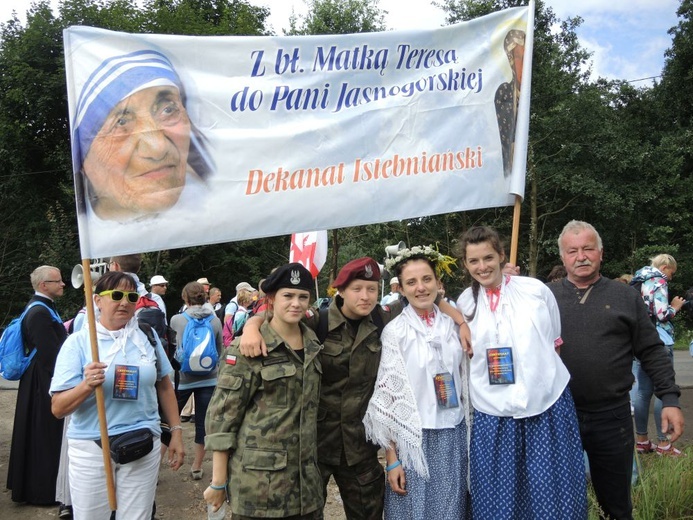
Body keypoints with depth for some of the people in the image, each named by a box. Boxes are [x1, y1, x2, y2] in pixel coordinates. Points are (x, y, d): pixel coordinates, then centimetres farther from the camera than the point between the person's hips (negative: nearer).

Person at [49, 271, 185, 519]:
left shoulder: (147, 336, 3)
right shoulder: (78, 342, -6)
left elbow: (164, 386, 12)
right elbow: (58, 408, -9)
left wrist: (176, 431, 8)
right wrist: (86, 386, -27)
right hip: (90, 447, -2)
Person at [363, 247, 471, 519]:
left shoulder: (452, 325, 3)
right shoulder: (395, 331, -7)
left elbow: (464, 381, 11)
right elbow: (387, 394, -7)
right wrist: (392, 457, -9)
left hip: (454, 437, 3)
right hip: (415, 438, -3)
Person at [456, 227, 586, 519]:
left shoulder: (536, 290, 0)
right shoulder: (464, 303, 4)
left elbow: (556, 343, 10)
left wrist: (542, 372, 6)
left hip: (547, 405, -1)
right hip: (493, 414, 1)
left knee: (552, 494, 4)